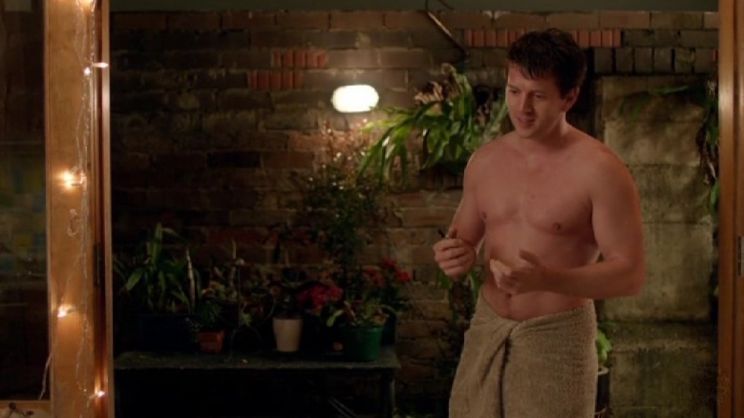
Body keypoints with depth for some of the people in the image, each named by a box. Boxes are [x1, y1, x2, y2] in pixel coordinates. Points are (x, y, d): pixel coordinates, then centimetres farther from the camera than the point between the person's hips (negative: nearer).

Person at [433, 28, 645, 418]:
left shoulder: (600, 170, -13)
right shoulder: (484, 160, 4)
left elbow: (630, 273, -15)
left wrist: (546, 279, -28)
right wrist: (456, 256, -8)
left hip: (557, 338, -5)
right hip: (485, 330, 5)